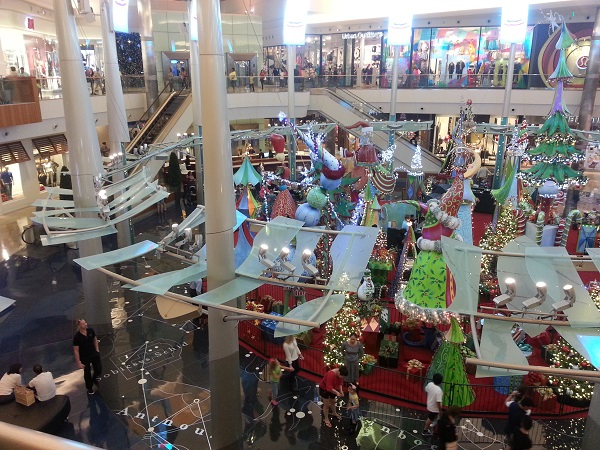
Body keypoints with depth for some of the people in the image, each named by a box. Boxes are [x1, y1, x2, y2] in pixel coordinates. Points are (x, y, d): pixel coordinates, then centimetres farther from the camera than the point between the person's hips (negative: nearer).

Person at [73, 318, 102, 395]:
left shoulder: (90, 331, -12)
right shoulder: (77, 337, -24)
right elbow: (76, 350, -18)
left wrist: (97, 349, 5)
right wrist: (78, 362, -16)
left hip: (94, 354, 3)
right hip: (85, 357, -3)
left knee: (99, 369, 6)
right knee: (87, 373, 14)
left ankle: (95, 379, 43)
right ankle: (89, 388, 39)